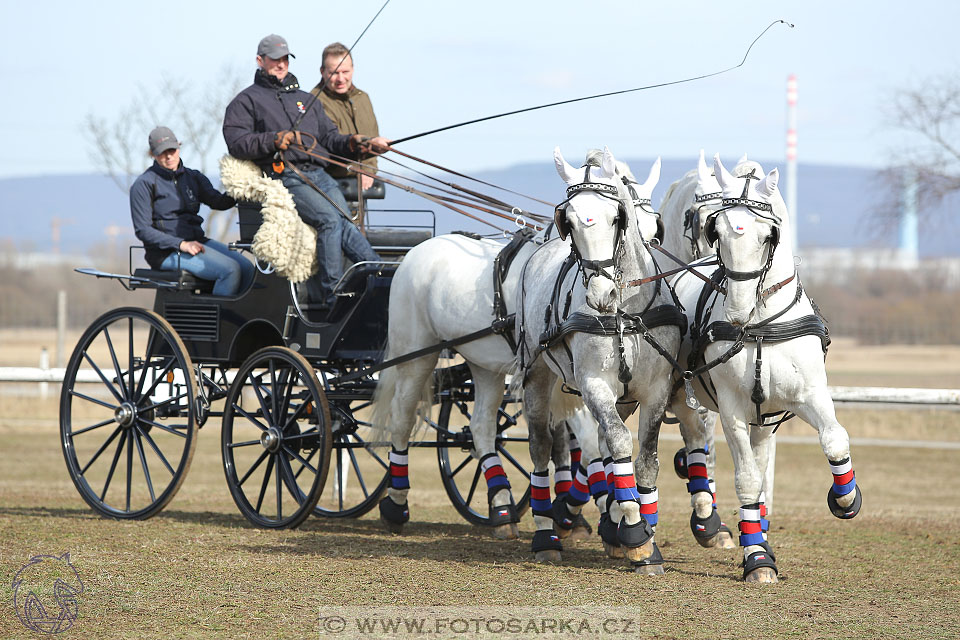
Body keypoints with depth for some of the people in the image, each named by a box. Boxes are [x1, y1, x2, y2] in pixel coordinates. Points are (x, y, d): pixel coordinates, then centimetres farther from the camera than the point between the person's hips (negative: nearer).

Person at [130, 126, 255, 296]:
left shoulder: (193, 177, 15)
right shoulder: (144, 184, -3)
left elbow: (220, 202, 2)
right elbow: (142, 230, -9)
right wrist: (181, 244, -19)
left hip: (197, 241, 7)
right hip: (166, 251, -7)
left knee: (246, 268, -15)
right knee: (230, 269, -26)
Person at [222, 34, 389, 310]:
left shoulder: (306, 100, 32)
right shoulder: (247, 100, 13)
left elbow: (329, 137, 27)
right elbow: (235, 141, -1)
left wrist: (351, 144, 6)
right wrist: (273, 141, -15)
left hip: (320, 173, 6)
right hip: (286, 177, -6)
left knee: (343, 222, -22)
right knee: (330, 219, -28)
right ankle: (334, 295, -29)